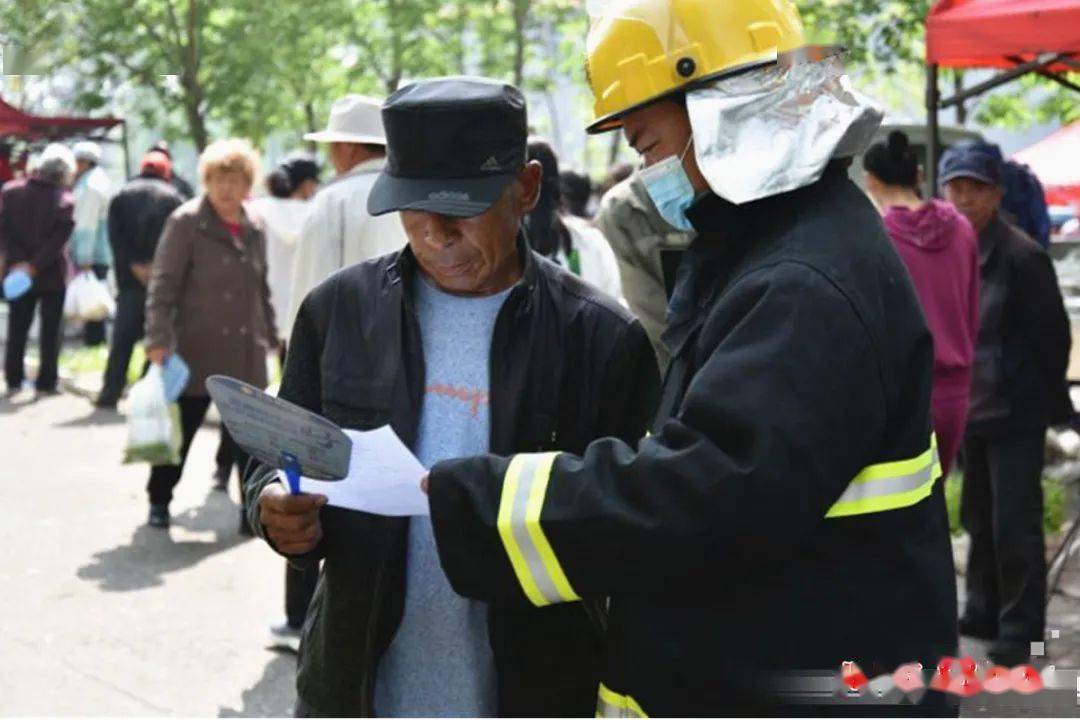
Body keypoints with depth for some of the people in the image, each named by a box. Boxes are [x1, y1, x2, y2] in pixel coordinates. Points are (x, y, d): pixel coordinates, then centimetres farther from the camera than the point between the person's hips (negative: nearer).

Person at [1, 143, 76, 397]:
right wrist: (34, 266, -16)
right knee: (50, 330, 9)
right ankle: (46, 382, 9)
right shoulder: (65, 200, -15)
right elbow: (58, 240, -20)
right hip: (52, 275, -3)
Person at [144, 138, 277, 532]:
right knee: (180, 430, 9)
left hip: (245, 356, 4)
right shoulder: (186, 222, -8)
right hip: (196, 351, -4)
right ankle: (159, 502, 27)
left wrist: (271, 337, 16)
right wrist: (159, 340, -20)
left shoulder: (253, 230, 9)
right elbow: (163, 285, -12)